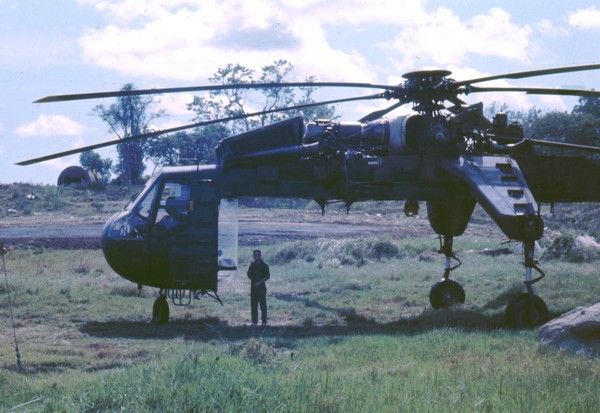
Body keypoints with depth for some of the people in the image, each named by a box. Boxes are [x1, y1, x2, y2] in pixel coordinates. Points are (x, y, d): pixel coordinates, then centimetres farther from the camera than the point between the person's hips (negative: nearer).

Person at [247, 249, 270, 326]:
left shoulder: (264, 265, -4)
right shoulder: (252, 265, 12)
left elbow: (267, 276, -7)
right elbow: (250, 276, 17)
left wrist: (259, 282, -17)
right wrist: (249, 272, -6)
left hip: (261, 287, -6)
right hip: (253, 287, 6)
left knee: (263, 305, -5)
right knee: (253, 305, 5)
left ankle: (264, 321, -4)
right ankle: (254, 321, 11)